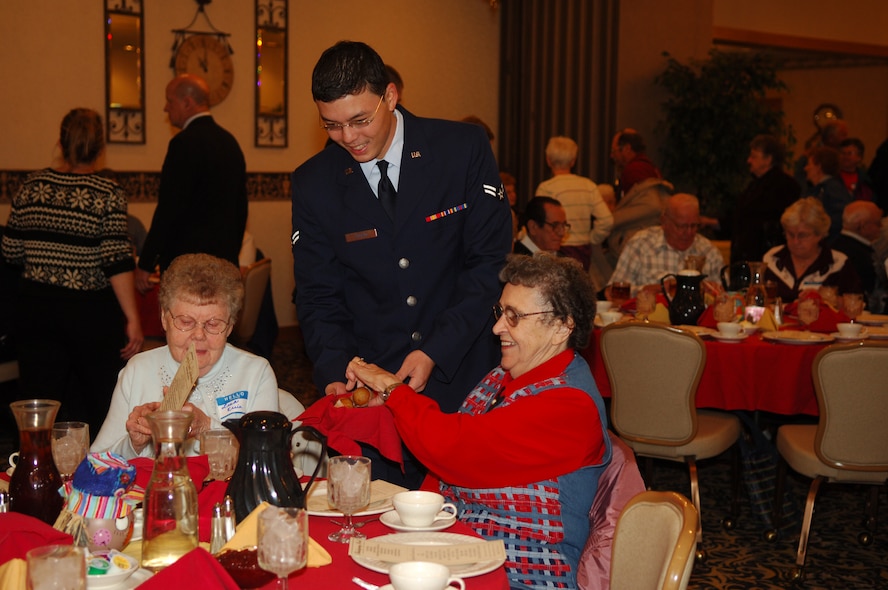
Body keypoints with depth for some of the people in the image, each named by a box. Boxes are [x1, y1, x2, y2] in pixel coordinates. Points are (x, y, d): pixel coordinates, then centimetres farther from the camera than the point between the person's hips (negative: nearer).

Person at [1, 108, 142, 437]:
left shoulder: (31, 187, 3)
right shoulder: (107, 194, -10)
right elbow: (117, 262, -15)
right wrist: (133, 319, -11)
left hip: (34, 308, 3)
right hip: (91, 311, -3)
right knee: (100, 407, 13)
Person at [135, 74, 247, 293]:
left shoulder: (186, 142, -12)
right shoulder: (230, 141, 13)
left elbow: (169, 208, -15)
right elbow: (241, 208, 18)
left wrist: (145, 265, -10)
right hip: (225, 260, 8)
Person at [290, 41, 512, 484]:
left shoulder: (464, 149, -6)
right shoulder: (313, 183, 0)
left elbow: (490, 261, -6)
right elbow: (318, 295, 4)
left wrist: (435, 352, -15)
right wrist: (334, 374, -14)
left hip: (461, 382, -1)